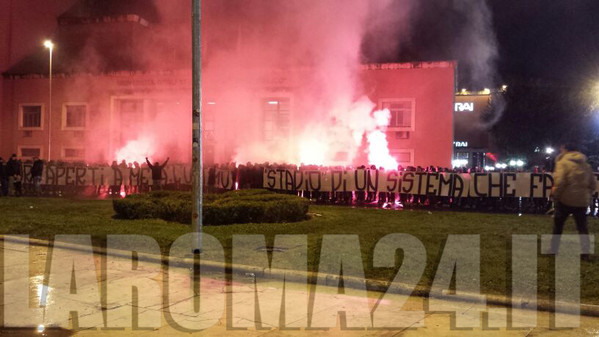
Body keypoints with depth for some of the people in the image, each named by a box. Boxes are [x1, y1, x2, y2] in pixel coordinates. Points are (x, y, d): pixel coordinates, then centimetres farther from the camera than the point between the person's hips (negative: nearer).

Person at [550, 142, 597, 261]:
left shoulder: (563, 162, -7)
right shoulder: (585, 164, 12)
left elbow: (560, 181, -18)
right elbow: (593, 184, 12)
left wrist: (555, 195, -8)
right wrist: (588, 195, 20)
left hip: (566, 199, -5)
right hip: (582, 200, 5)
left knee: (558, 225, 10)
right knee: (582, 227, 8)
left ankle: (553, 249, 15)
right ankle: (585, 253, 1)